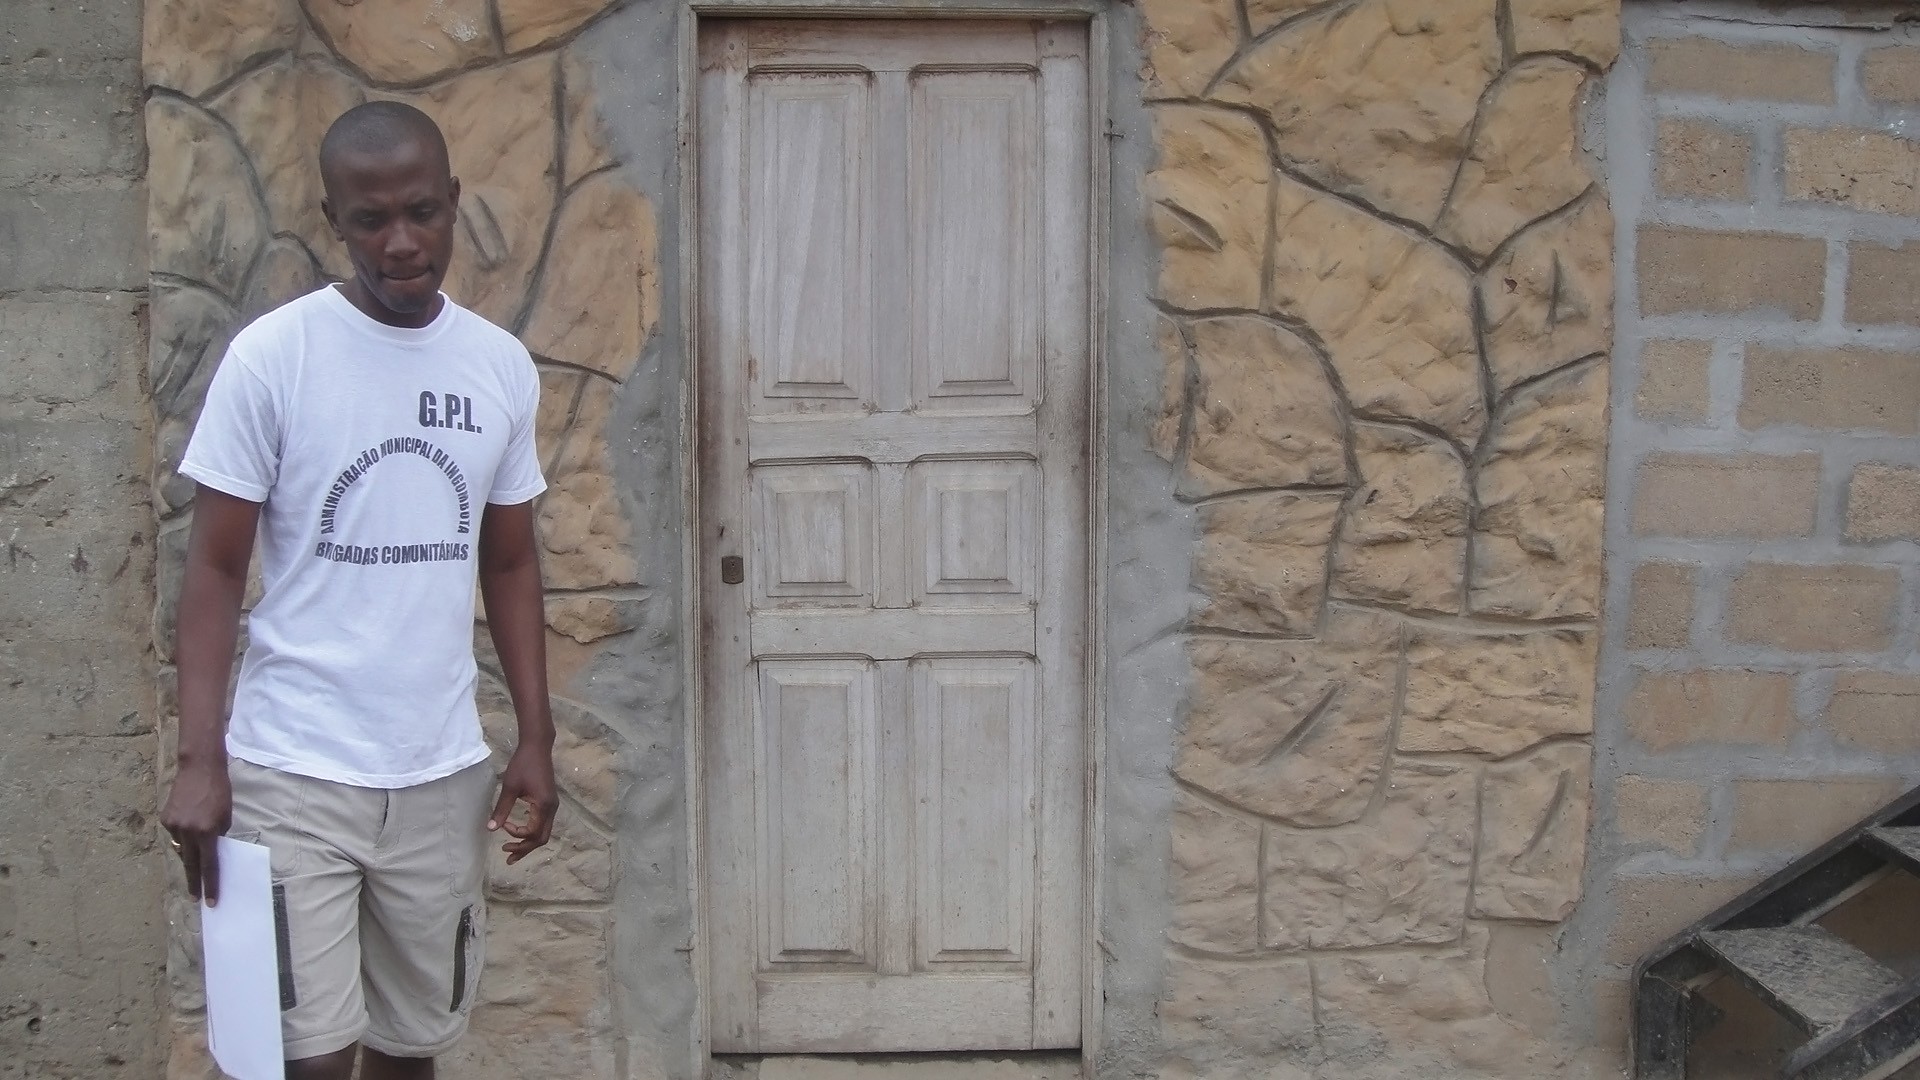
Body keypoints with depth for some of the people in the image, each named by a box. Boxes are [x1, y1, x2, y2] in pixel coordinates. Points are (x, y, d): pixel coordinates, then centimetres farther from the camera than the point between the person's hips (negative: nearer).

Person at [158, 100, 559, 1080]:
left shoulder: (504, 367, 4)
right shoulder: (272, 356, -7)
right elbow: (215, 567, -5)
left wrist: (536, 741, 7)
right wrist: (199, 759, -13)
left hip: (444, 775, 4)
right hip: (292, 773, -4)